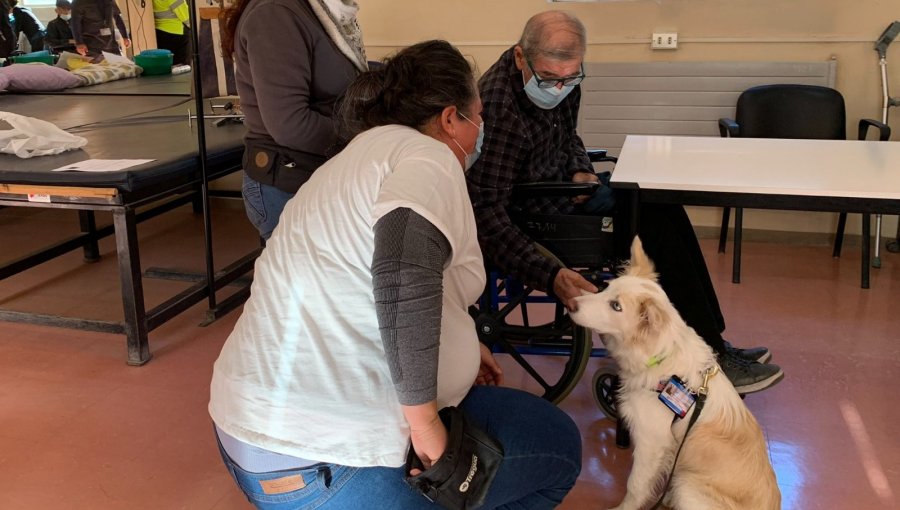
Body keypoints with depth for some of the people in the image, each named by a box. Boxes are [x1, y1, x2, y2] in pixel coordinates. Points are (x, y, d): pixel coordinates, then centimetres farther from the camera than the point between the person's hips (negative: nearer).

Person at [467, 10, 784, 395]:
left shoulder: (562, 80, -3)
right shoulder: (500, 108, -30)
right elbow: (486, 214, -35)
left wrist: (579, 171, -4)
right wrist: (551, 275, -45)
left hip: (558, 190, 9)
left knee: (663, 209, 0)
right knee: (654, 226, -16)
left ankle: (712, 344, 8)